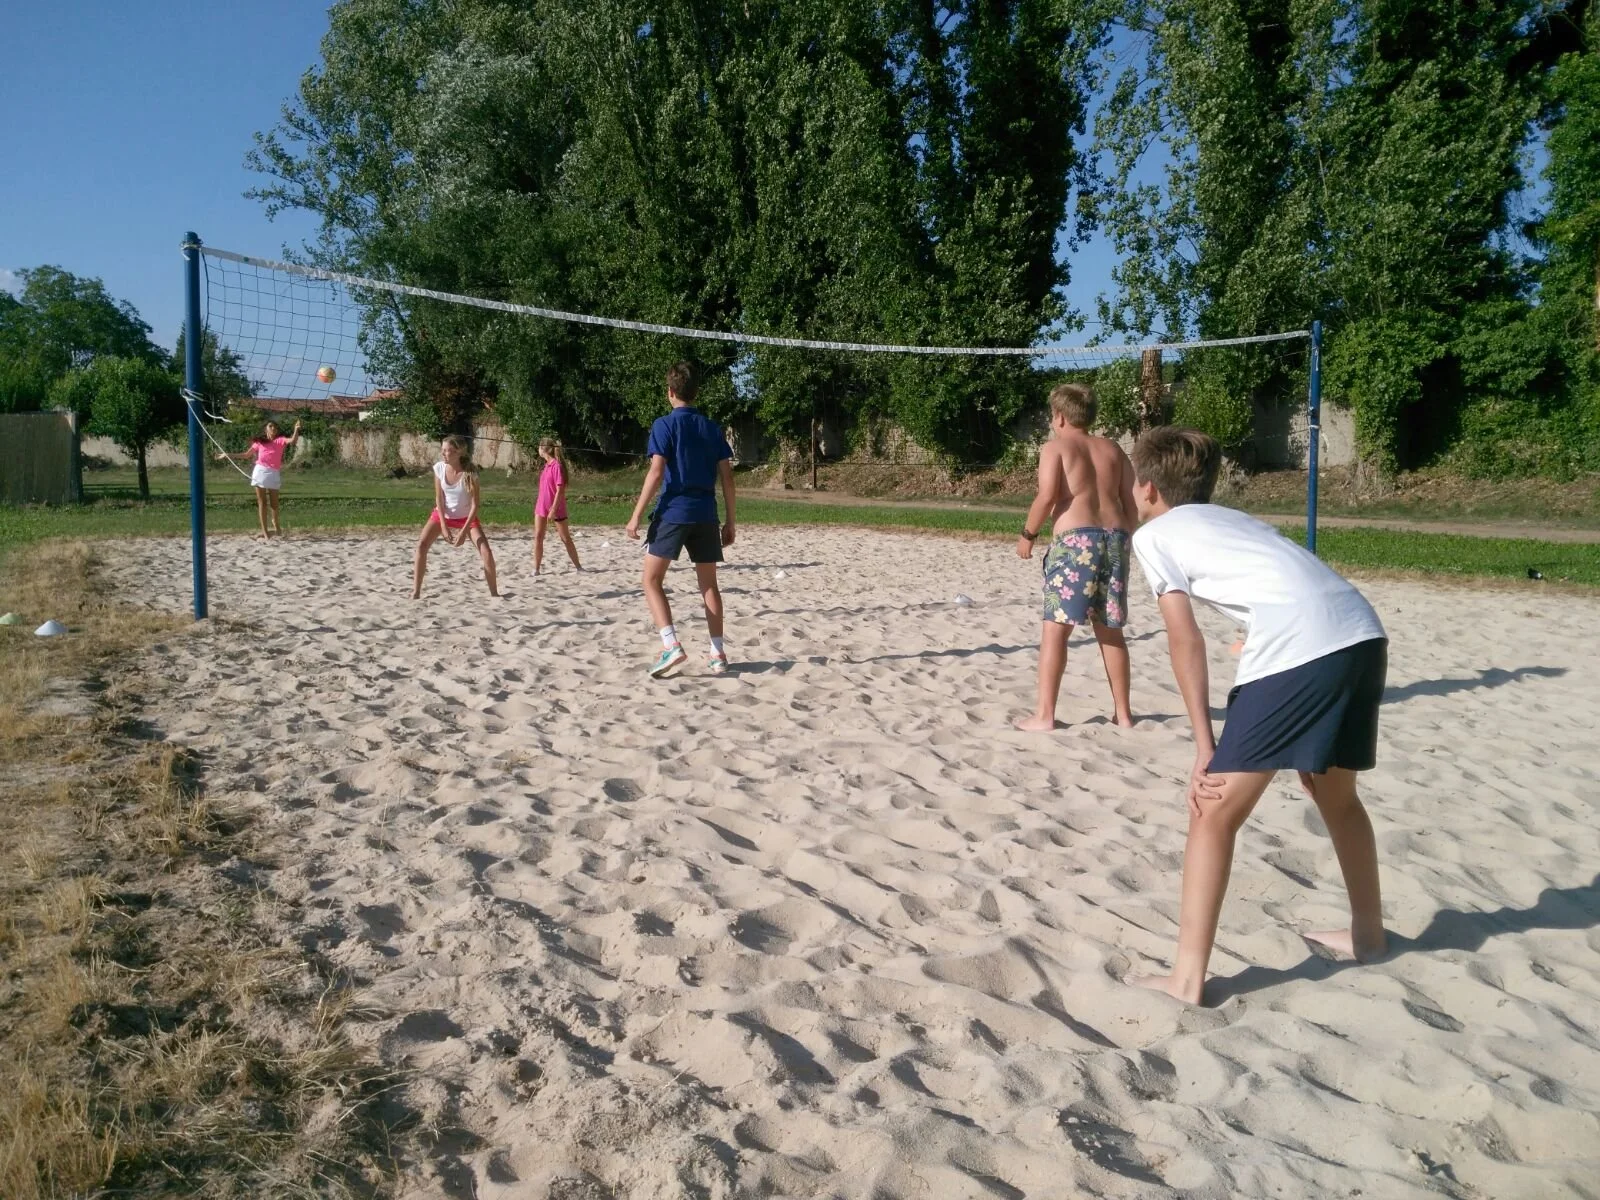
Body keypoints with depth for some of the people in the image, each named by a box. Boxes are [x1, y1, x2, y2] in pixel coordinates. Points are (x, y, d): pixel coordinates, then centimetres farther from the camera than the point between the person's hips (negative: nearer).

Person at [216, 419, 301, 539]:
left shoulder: (280, 440, 4)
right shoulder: (259, 442, 11)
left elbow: (292, 441, -15)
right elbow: (246, 454, 20)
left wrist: (296, 430, -32)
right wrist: (227, 455, 20)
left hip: (274, 473, -2)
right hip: (260, 471, 2)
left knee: (273, 503, 4)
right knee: (262, 502, 1)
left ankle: (276, 525, 31)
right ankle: (265, 532, 3)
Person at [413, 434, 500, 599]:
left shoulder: (470, 472, -24)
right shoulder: (439, 468, -16)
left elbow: (475, 505, -21)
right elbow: (439, 499, -10)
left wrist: (464, 531, -26)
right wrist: (444, 527, -18)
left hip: (466, 517, -2)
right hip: (442, 514, 2)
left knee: (486, 551, -15)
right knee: (421, 545, -16)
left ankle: (494, 593, -1)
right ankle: (415, 592, -11)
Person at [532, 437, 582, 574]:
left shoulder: (557, 465, -16)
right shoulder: (547, 465, 9)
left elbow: (560, 490, -20)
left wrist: (553, 510, -22)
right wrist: (538, 505, 19)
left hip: (556, 507, -8)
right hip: (541, 506, 8)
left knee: (566, 538, 2)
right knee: (537, 536, 1)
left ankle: (578, 566, 13)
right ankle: (536, 568, 3)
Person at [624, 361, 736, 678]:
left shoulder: (665, 424, -4)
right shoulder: (712, 427, 10)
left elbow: (656, 472, -13)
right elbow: (727, 477, 8)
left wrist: (636, 515, -9)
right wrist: (730, 521, 14)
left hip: (673, 512, -5)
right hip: (705, 515, 5)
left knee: (652, 581, 3)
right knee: (708, 584, 12)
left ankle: (671, 646, -12)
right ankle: (718, 654, 11)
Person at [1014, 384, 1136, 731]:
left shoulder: (1055, 447, 3)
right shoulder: (1112, 449, 19)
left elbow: (1047, 495, -11)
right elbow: (1130, 502, 14)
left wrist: (1028, 534, 0)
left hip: (1074, 539, -6)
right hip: (1114, 537, 6)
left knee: (1054, 628, -2)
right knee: (1110, 630, 14)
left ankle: (1044, 715, -4)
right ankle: (1122, 712, 19)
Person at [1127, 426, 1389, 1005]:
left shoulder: (1154, 534, 11)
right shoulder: (1227, 517, 31)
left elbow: (1186, 641, 2)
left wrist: (1205, 749, 3)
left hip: (1299, 650, -8)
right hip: (1366, 635, 8)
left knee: (1214, 812, 3)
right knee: (1333, 792, 30)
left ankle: (1187, 978, 5)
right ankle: (1368, 933, 47)